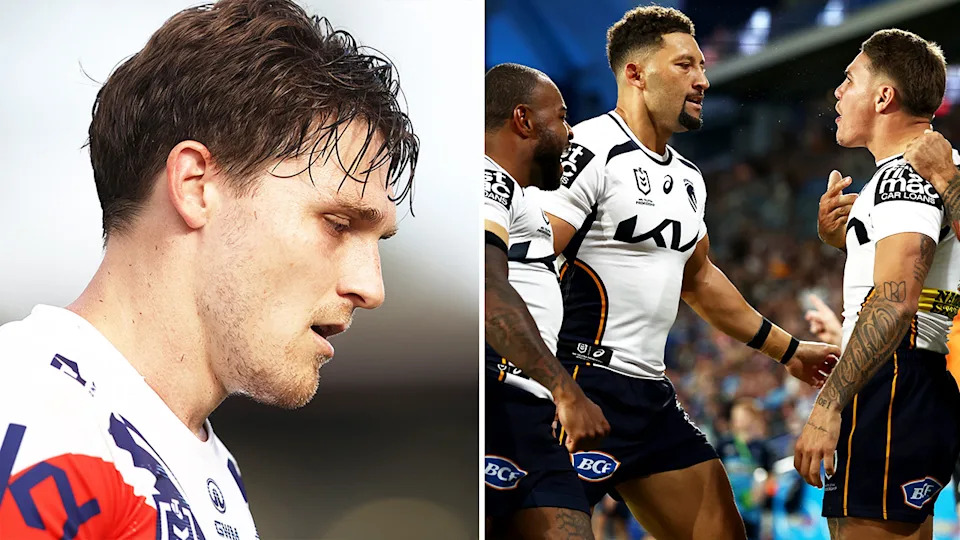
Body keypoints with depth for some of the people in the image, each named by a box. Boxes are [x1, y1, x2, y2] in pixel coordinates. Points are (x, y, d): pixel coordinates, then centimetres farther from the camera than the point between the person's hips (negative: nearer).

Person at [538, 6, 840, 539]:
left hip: (651, 395, 9)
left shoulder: (687, 177, 17)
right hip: (586, 389, -9)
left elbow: (699, 278, 31)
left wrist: (788, 349, 34)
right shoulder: (590, 151, -12)